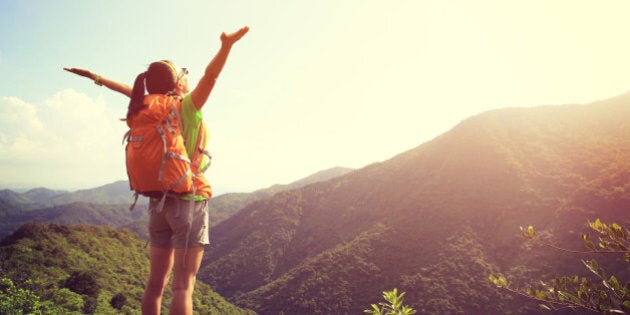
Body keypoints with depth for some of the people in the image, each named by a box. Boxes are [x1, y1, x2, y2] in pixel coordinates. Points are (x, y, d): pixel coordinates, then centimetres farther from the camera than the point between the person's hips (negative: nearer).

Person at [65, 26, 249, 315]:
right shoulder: (187, 107, -10)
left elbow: (131, 90, 24)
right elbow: (210, 75, -25)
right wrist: (227, 45, -41)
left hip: (159, 202, 7)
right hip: (189, 201, -7)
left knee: (156, 283, 12)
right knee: (183, 286, -5)